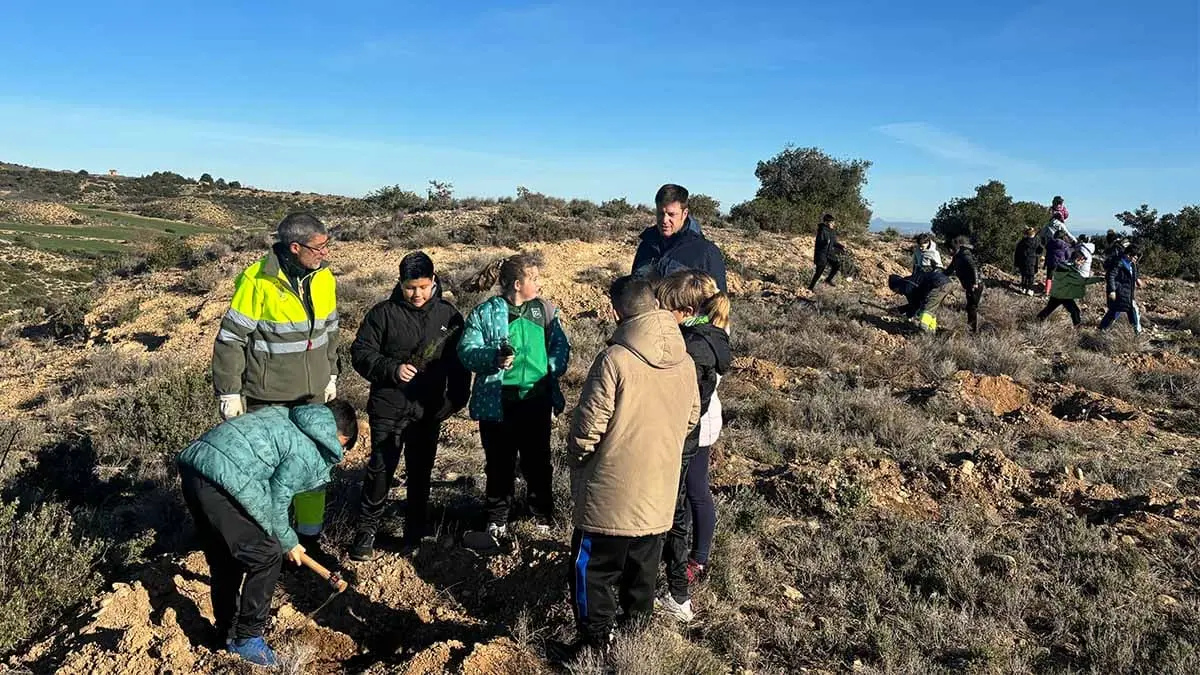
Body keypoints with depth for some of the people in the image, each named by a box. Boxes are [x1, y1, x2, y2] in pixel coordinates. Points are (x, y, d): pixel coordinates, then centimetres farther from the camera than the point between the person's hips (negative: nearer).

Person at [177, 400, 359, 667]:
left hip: (193, 463, 10)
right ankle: (246, 638, 15)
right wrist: (289, 542, 15)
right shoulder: (310, 451, -3)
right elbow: (275, 501, -1)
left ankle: (228, 632, 37)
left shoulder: (287, 416, 22)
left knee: (223, 559, 23)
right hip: (222, 476, -10)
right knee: (266, 556, 4)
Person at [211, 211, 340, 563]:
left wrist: (331, 376, 16)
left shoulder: (323, 279, -1)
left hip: (313, 396, 5)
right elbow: (230, 341, -12)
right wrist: (229, 393, -10)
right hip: (267, 400, -5)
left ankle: (310, 537, 33)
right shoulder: (257, 281, -18)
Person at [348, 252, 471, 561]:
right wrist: (392, 369, -18)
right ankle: (366, 531, 14)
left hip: (429, 410, 2)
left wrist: (456, 398, 1)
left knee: (421, 472, 12)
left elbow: (459, 362, 8)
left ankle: (415, 533, 27)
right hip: (388, 408, -2)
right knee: (381, 468, -2)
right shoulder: (384, 313, -5)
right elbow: (360, 352, -4)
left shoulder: (449, 315, 2)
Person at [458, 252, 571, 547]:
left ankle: (543, 514, 35)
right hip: (497, 402, -2)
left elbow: (560, 346, 7)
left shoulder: (545, 310, 6)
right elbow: (466, 351, -10)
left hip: (536, 400, 3)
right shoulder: (485, 313, -4)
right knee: (499, 465, 9)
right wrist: (494, 358, -28)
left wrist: (551, 370, -11)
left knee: (537, 461, 16)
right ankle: (497, 524, 23)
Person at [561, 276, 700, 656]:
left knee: (592, 571, 12)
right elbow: (692, 419, 11)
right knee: (642, 569, 22)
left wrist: (577, 460, 3)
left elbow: (587, 429, -17)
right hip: (659, 493, 6)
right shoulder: (685, 361, -2)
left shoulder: (614, 360, -21)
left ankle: (597, 645, 21)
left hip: (611, 494, -6)